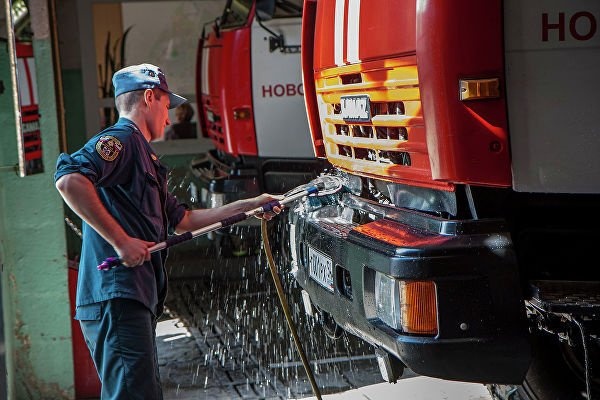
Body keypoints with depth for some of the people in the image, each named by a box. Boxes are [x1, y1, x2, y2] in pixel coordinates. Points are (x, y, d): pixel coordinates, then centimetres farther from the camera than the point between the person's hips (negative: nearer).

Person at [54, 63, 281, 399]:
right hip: (117, 299, -10)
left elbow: (180, 219, 34)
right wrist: (121, 241, -23)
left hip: (136, 301, 11)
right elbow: (69, 179, -25)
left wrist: (247, 206, 36)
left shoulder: (142, 155, 27)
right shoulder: (121, 140, -6)